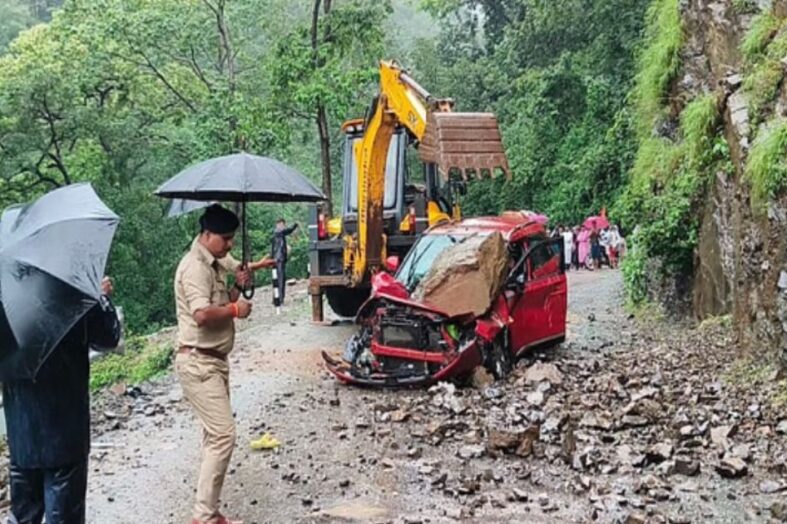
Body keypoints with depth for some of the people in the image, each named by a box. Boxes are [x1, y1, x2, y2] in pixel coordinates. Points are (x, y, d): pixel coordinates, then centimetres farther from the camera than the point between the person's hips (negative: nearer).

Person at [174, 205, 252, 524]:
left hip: (214, 361, 10)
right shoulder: (195, 266, -17)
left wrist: (238, 287, 5)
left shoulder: (214, 265, 14)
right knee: (223, 435, -12)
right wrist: (235, 310, -14)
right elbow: (202, 314, -29)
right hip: (198, 363, -10)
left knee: (214, 435, 13)